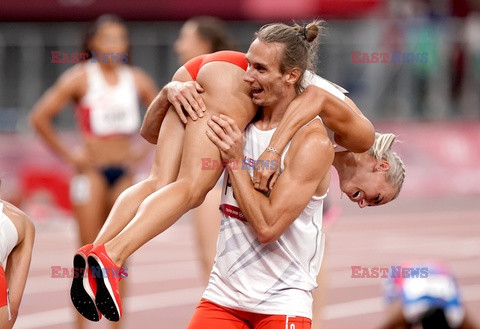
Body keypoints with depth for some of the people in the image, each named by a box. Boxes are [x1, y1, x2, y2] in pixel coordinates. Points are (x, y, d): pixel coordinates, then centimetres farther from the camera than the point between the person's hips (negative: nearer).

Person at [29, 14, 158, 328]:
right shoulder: (81, 78, -4)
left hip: (125, 171, 3)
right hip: (92, 169, -3)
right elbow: (40, 116, -7)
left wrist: (143, 151, 6)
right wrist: (68, 155, -7)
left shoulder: (137, 80, 6)